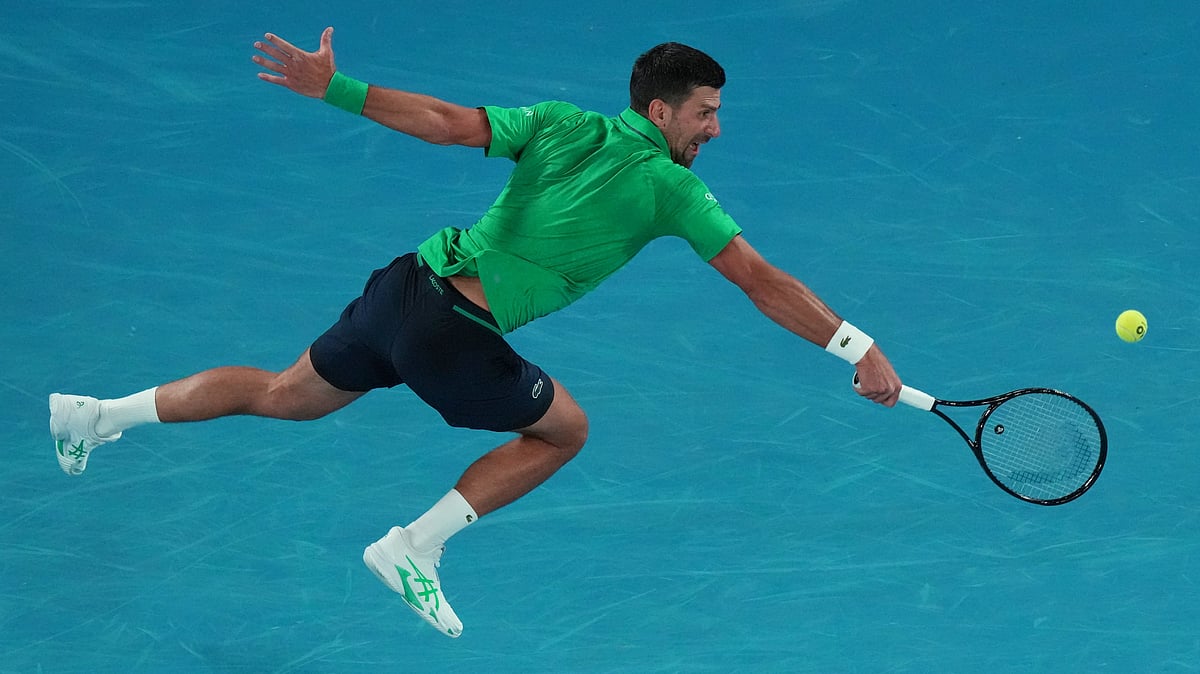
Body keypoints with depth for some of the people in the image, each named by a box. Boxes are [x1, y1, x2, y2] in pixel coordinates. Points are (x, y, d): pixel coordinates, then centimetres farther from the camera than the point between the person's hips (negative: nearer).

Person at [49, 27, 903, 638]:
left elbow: (445, 120, 2)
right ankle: (415, 546, 12)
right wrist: (860, 349, -5)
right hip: (456, 336, -7)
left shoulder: (559, 124, 9)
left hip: (405, 284, 7)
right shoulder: (671, 186, -6)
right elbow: (763, 283, -8)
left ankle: (101, 415, 28)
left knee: (285, 396, 27)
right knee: (566, 430, 17)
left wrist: (331, 87, 2)